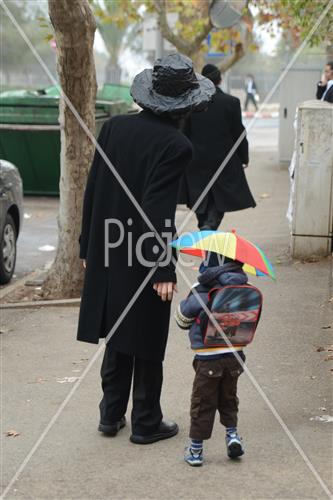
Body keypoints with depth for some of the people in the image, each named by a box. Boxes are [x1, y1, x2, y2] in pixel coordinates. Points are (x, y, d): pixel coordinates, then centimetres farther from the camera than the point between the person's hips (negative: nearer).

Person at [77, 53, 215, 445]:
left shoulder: (114, 127, 0)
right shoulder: (176, 146, -17)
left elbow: (92, 190, 4)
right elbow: (159, 211, -20)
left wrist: (89, 247, 13)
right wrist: (164, 271, -16)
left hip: (109, 256, 6)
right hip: (144, 262, -6)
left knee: (117, 338, 18)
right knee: (147, 345, 8)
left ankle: (111, 415, 27)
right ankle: (146, 423, 19)